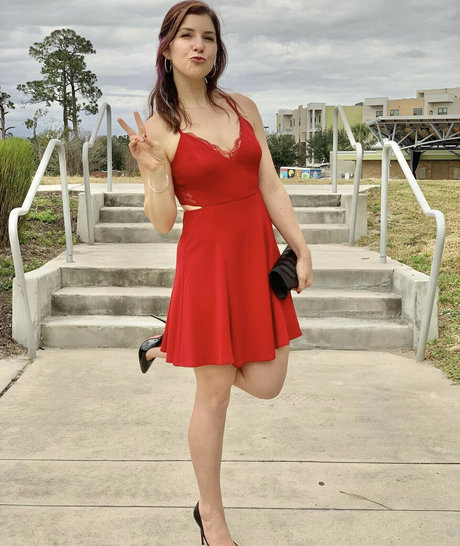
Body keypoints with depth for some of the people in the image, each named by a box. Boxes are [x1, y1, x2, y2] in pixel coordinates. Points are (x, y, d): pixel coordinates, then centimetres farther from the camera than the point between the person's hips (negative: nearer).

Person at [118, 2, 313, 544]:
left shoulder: (244, 107, 6)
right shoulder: (158, 128, -5)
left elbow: (270, 185, 6)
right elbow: (162, 222, -7)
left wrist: (301, 249, 2)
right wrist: (154, 170, -23)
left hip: (259, 252, 5)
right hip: (208, 259, -5)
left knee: (266, 384, 8)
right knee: (215, 393, 3)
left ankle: (172, 344, 32)